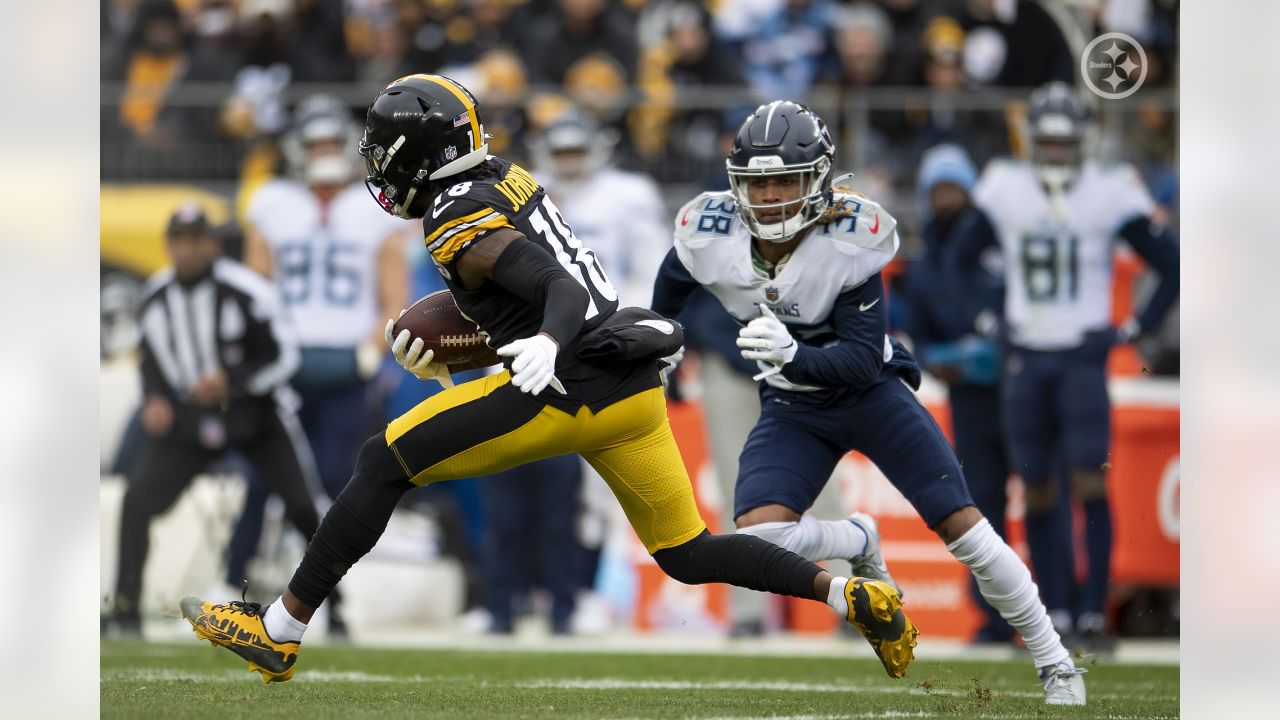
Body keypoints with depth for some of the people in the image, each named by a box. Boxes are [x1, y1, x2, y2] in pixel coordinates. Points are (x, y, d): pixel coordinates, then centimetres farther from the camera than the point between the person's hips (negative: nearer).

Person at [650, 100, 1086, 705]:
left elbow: (863, 361, -26)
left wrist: (792, 354, -43)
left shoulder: (849, 242, -27)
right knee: (757, 535, -22)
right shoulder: (710, 237, -18)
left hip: (870, 394, -3)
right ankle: (858, 544, 10)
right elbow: (668, 293, 8)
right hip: (791, 410, 3)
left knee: (962, 526, -7)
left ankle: (1054, 665, 7)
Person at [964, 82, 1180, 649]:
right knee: (1037, 492, 5)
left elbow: (1170, 266, 4)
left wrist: (1137, 329, 0)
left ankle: (1094, 612, -11)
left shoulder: (1109, 195, -4)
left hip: (1083, 357, -3)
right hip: (1026, 358, 3)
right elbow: (962, 257, 21)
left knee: (1091, 484, -12)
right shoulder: (1004, 192, 4)